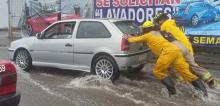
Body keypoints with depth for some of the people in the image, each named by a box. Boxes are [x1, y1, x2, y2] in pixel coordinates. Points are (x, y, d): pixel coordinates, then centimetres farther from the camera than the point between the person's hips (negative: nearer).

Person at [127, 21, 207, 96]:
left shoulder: (147, 36, 15)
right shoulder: (157, 33, 34)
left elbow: (133, 40, 22)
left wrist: (129, 38, 45)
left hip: (168, 51, -7)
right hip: (175, 50, 8)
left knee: (158, 72, 5)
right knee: (185, 72, 4)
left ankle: (172, 90, -4)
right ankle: (202, 89, -3)